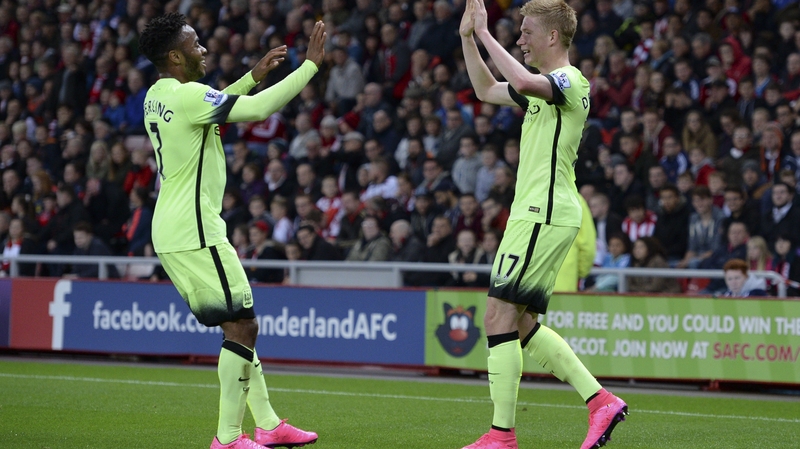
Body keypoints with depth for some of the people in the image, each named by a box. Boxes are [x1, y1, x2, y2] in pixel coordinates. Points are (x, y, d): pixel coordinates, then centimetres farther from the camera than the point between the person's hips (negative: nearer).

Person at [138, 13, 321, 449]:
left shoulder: (158, 96, 12)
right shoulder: (186, 95, -17)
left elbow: (214, 107, 31)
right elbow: (259, 108, -21)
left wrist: (252, 76, 24)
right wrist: (310, 66, -12)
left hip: (172, 231, 10)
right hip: (194, 233, -10)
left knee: (239, 324, 15)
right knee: (242, 326, -7)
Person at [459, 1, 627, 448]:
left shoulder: (570, 81, -12)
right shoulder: (545, 86, 19)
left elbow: (521, 82, -34)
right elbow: (486, 90, 31)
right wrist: (468, 37, 19)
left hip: (544, 216, -10)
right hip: (538, 214, 10)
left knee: (500, 317, -10)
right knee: (523, 324, 10)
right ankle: (601, 400, 8)